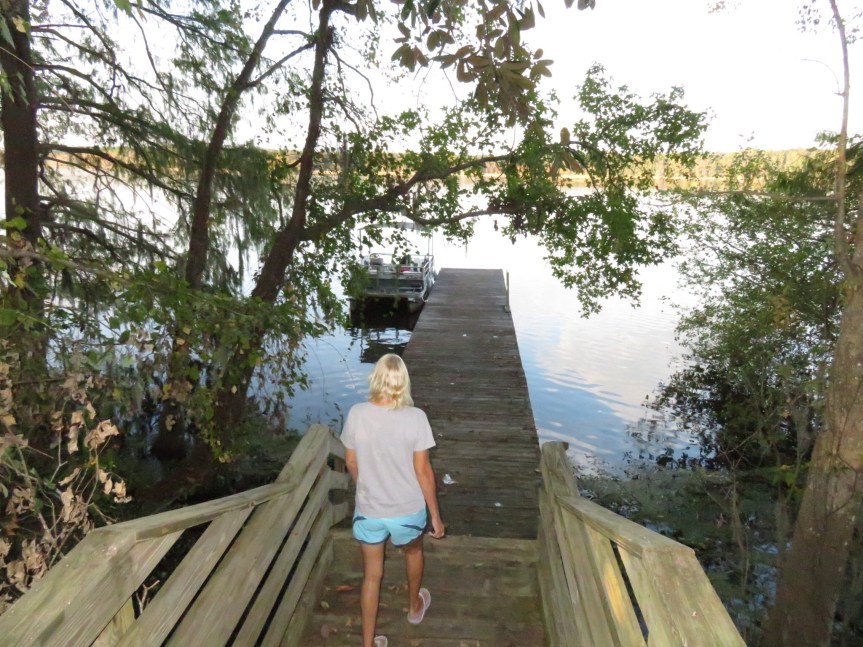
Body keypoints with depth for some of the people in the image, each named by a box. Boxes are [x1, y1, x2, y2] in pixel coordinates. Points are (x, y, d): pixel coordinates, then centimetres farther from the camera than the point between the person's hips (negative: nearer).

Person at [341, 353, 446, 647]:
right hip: (408, 509, 0)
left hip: (368, 510, 1)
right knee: (413, 553, 31)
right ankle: (415, 607, 56)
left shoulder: (356, 414, -15)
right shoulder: (415, 418, -21)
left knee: (371, 575, 19)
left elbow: (351, 463, -2)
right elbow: (422, 470, -15)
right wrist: (435, 514, -3)